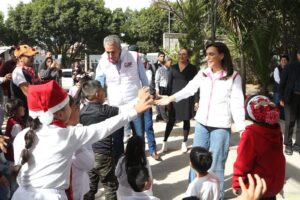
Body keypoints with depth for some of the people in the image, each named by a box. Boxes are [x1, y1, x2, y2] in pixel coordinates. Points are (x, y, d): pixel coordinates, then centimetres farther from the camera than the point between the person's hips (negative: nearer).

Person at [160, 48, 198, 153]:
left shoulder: (192, 68, 1)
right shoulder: (173, 68, 7)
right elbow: (169, 84, 6)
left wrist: (196, 100, -7)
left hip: (187, 97, -1)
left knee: (186, 120, 7)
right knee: (171, 120, 2)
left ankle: (184, 142, 18)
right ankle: (165, 141, 10)